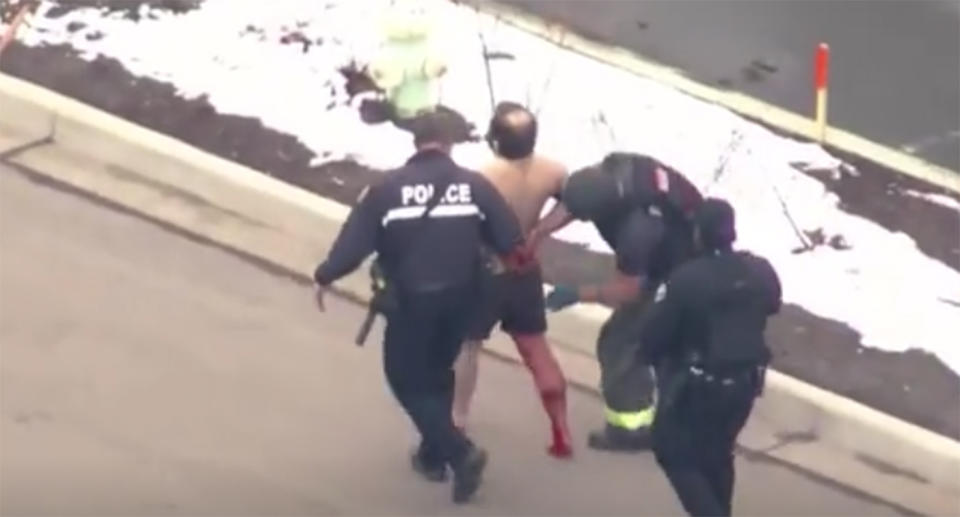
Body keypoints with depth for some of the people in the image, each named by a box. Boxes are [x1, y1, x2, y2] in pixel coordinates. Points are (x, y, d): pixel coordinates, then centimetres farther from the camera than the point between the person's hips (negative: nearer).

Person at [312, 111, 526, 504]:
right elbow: (512, 242, -3)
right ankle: (433, 454, 33)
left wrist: (325, 276, 7)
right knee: (437, 372, 25)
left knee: (407, 378, 10)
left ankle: (460, 452, -6)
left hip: (410, 300, -3)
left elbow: (354, 242, -9)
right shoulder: (474, 184, -2)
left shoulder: (389, 187, -8)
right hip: (459, 297, 4)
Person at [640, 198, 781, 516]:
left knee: (672, 450, 11)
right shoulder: (761, 272, -7)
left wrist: (650, 355, 7)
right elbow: (772, 308, 15)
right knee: (717, 453, 23)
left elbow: (656, 333, -14)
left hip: (696, 386, -6)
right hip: (744, 382, 6)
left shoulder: (686, 280, -23)